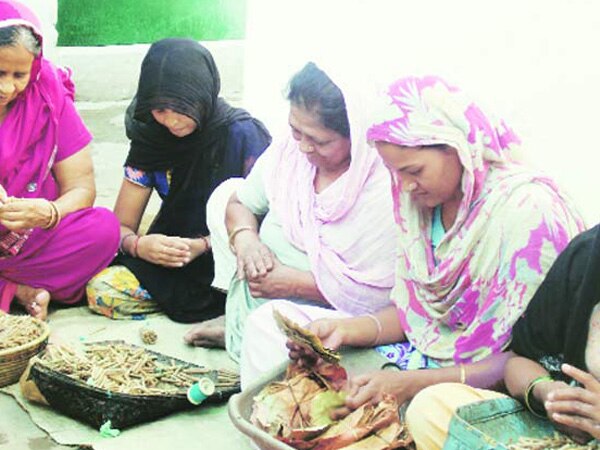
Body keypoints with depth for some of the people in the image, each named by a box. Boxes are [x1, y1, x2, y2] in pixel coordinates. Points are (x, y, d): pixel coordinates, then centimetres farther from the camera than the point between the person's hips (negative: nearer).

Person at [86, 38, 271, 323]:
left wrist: (203, 245, -25)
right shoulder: (150, 140, 2)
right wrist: (138, 244, -22)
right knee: (101, 290, -22)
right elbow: (121, 226, 3)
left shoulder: (243, 135, -10)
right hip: (174, 262, 4)